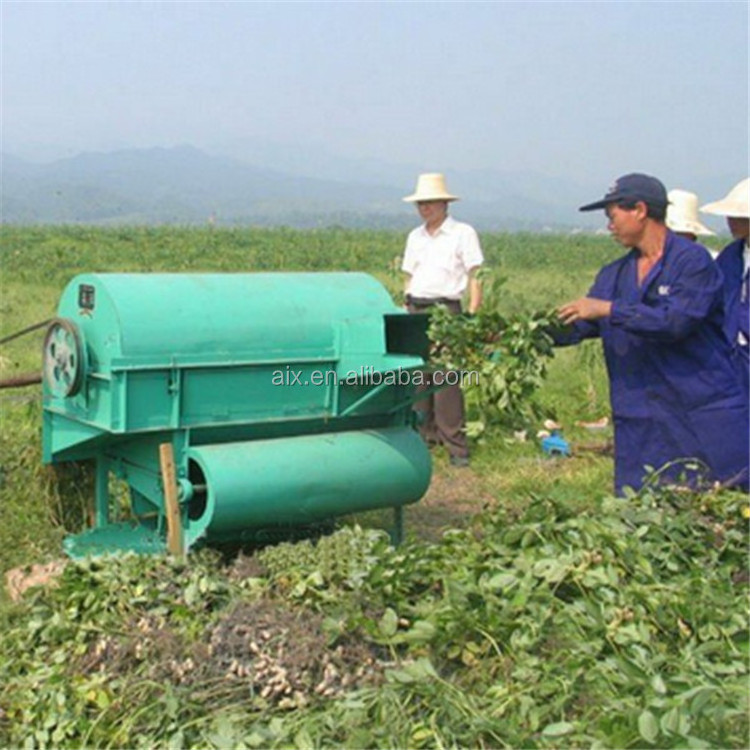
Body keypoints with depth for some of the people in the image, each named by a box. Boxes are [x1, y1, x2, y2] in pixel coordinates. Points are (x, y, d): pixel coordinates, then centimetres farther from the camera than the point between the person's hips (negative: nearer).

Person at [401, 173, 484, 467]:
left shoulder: (463, 233, 1)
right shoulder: (415, 236, 17)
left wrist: (472, 316, -12)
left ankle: (456, 446, -5)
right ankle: (424, 436, 17)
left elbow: (475, 277, -3)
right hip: (416, 310, 6)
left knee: (445, 379, -11)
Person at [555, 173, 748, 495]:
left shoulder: (693, 260, -8)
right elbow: (577, 326, 14)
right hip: (642, 426, 6)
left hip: (706, 413, -6)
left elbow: (677, 321, -21)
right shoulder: (614, 275, 13)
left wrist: (609, 310, -18)